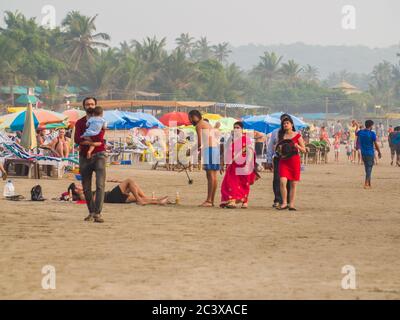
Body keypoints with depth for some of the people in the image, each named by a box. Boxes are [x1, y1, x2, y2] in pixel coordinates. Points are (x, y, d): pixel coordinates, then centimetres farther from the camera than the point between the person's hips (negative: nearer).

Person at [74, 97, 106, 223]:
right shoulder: (80, 122, 10)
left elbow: (99, 137, -15)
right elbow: (77, 139, -8)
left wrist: (85, 138, -8)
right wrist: (93, 142, -16)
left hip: (98, 156, -3)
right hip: (84, 157, 3)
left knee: (100, 184, -16)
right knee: (86, 187, 7)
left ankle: (97, 213, -19)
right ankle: (91, 212, 18)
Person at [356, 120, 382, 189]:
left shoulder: (360, 132, 2)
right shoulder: (372, 133, -13)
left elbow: (356, 133, 27)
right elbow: (376, 144, -11)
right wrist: (379, 152, 1)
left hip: (363, 153, 5)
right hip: (370, 153, -5)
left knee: (367, 168, 17)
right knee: (369, 168, -1)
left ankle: (369, 183, 22)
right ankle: (366, 184, -8)